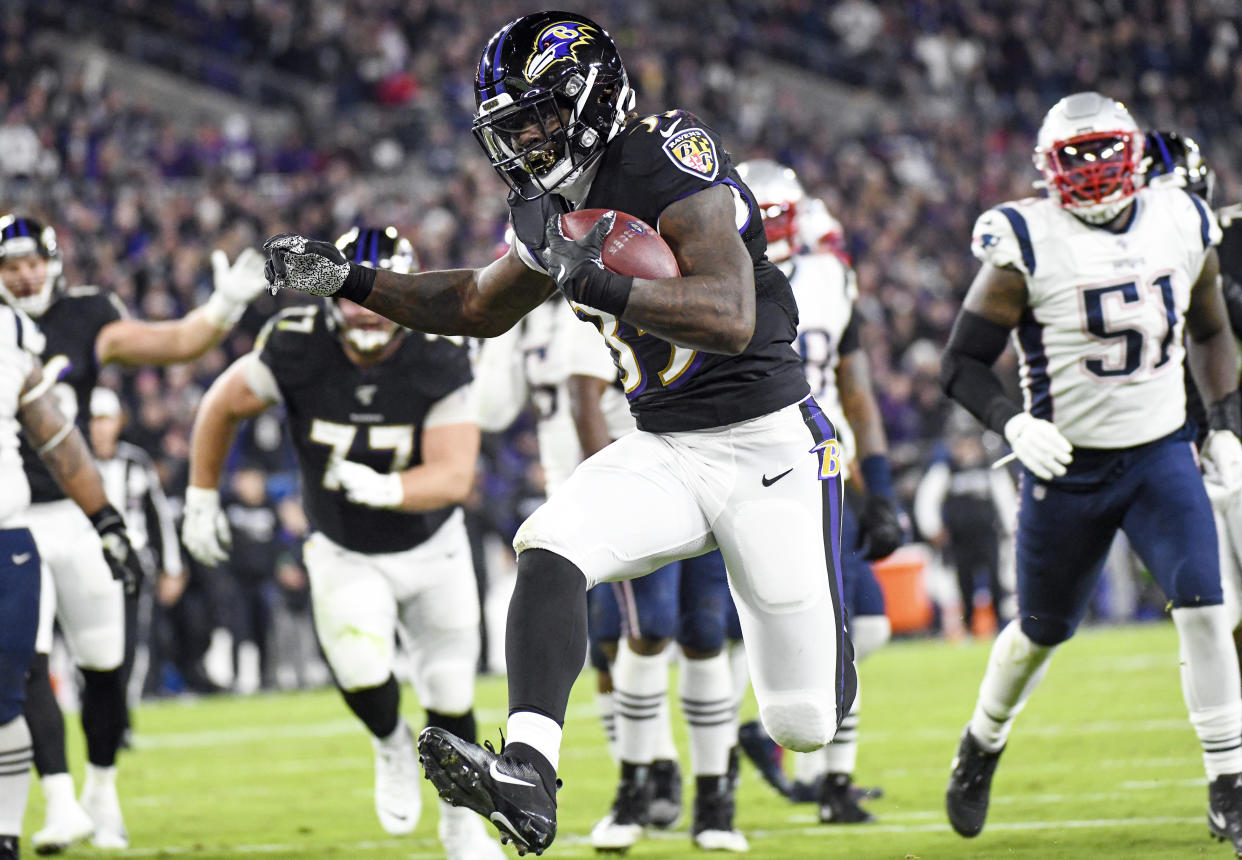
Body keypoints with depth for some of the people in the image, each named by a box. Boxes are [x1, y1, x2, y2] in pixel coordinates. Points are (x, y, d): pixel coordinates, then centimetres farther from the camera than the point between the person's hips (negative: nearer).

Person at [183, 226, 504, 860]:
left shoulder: (439, 363, -24)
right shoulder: (298, 348, -22)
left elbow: (453, 477, -29)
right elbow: (222, 406, -4)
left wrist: (384, 488, -47)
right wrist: (201, 498, 1)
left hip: (431, 549, 1)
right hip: (344, 555, 0)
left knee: (451, 695, 8)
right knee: (362, 673, -24)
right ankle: (392, 748, 11)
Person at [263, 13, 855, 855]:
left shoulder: (670, 158, -17)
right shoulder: (556, 203, 6)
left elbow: (731, 319, -29)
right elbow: (482, 307, 25)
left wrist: (594, 282, -38)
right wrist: (346, 280, 16)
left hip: (769, 446, -6)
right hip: (664, 452, 6)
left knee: (808, 724, -2)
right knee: (548, 550, -24)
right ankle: (529, 774, -34)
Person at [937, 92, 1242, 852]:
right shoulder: (1027, 246, -14)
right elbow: (963, 364, -10)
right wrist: (1014, 423, -27)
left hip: (1162, 453, 2)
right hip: (1068, 466, -2)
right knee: (1043, 631, 12)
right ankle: (983, 745, 41)